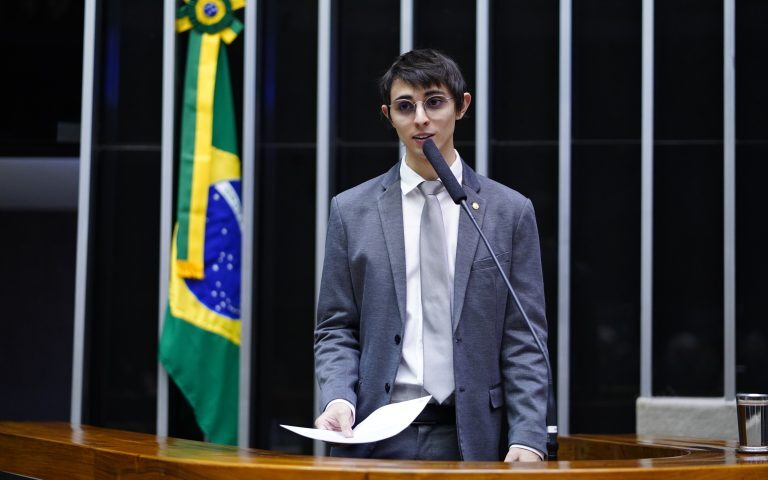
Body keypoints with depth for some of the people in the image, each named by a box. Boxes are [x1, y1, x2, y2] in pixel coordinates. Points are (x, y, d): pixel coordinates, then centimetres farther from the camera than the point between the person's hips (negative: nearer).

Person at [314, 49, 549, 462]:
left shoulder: (510, 211, 4)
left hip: (471, 439, 0)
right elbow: (336, 330, 7)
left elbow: (524, 340, 1)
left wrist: (528, 438, -9)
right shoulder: (352, 210, 6)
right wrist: (339, 400, -11)